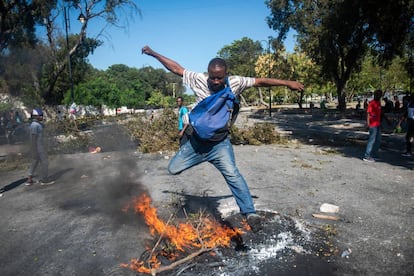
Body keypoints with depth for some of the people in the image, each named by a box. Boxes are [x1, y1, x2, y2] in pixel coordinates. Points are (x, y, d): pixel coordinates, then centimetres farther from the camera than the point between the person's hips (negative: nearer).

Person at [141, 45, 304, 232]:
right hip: (197, 141, 3)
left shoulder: (235, 82, -8)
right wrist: (154, 54, -1)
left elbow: (260, 81, -8)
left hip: (220, 143, -2)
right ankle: (201, 159, 37)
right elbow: (176, 68, -2)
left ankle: (250, 213, -11)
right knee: (173, 169, 9)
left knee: (232, 174, -20)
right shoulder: (198, 79, -8)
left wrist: (287, 83, -11)